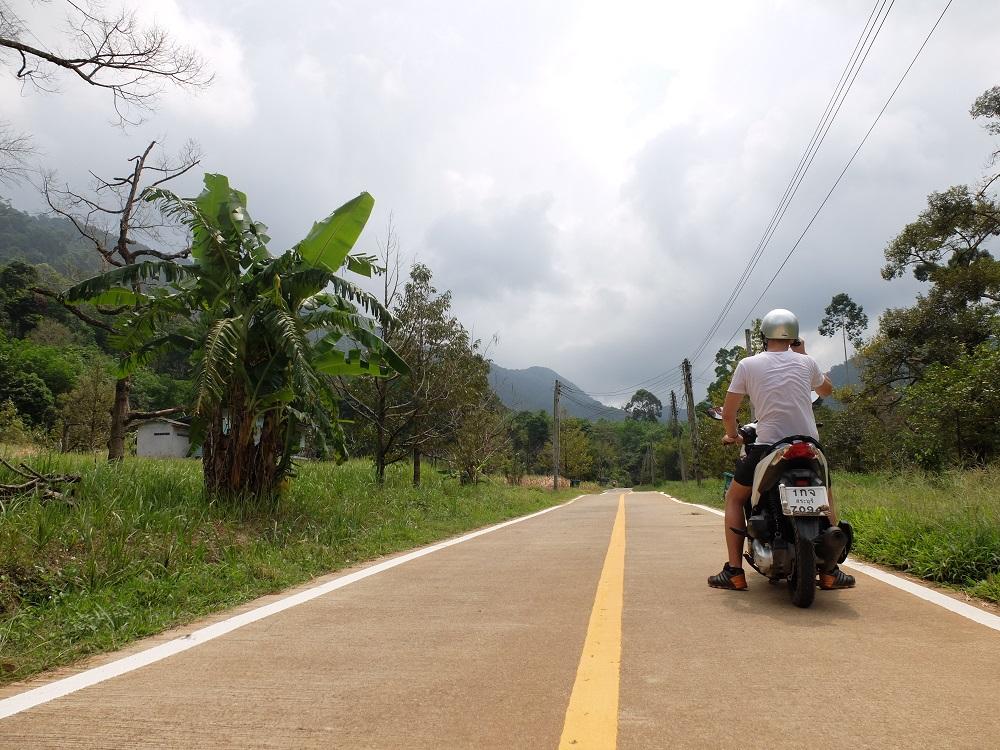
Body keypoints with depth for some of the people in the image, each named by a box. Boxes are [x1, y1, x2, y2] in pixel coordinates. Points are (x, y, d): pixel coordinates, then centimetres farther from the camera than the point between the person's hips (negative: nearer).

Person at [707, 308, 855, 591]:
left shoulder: (748, 365, -2)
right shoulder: (806, 363, 5)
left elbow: (728, 412, 1)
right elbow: (827, 389, 27)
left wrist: (732, 434, 21)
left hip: (767, 447, -2)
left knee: (734, 499, 17)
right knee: (827, 499, 29)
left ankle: (734, 571, 8)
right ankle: (830, 571, 24)